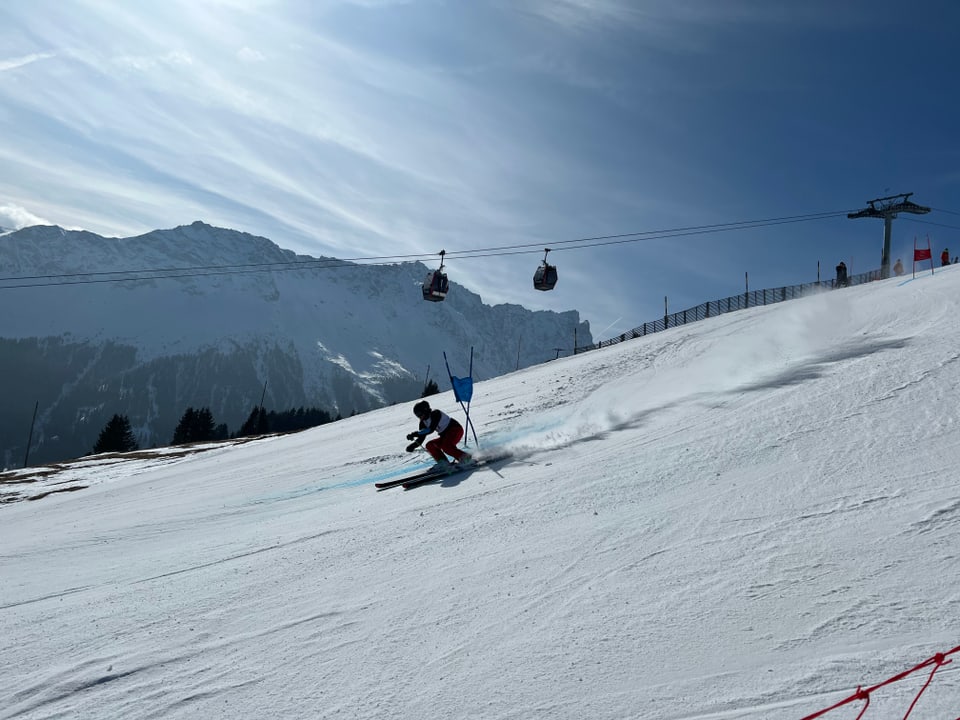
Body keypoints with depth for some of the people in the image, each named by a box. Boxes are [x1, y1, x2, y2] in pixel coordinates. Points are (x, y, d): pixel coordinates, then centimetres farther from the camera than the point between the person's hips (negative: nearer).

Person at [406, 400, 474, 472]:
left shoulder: (435, 414, -18)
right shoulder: (423, 422, 5)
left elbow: (431, 429, -31)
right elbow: (421, 438, 3)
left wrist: (416, 434, -34)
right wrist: (413, 446, -14)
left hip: (455, 429, -9)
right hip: (445, 436, 9)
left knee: (445, 446, -33)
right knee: (430, 445, -6)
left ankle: (466, 459, -26)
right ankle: (443, 462, -18)